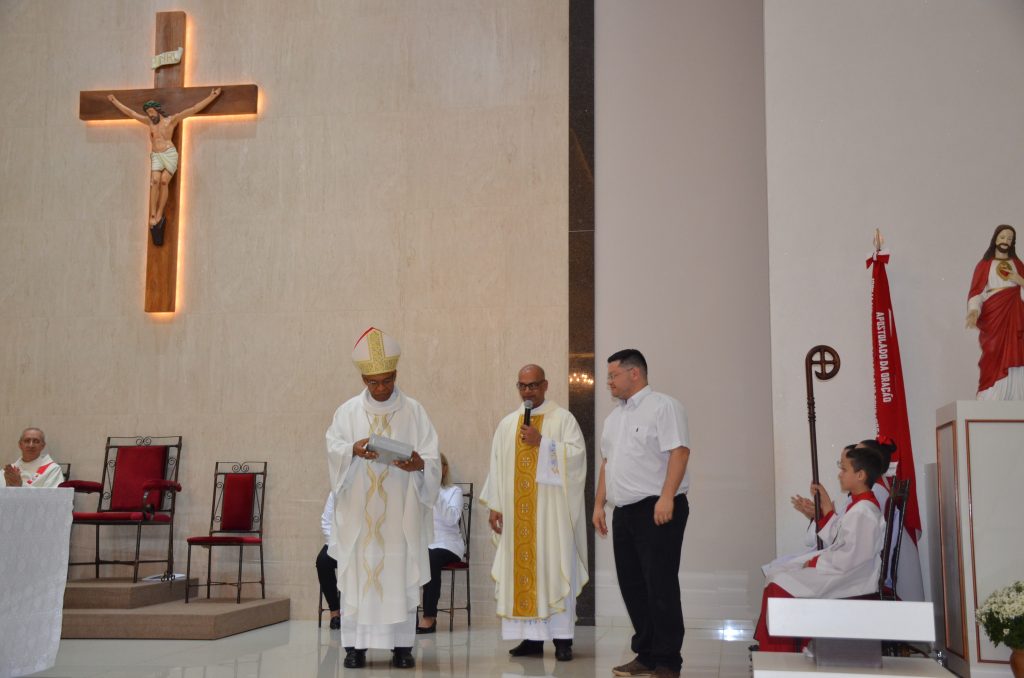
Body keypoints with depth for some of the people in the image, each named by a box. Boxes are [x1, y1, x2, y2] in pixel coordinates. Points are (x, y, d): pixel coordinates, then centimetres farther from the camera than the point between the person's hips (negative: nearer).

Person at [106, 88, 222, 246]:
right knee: (155, 181, -18)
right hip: (156, 156, 3)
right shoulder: (149, 122, 16)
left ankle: (159, 215, -15)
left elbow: (194, 109, 1)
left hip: (170, 154, -3)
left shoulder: (171, 120, 5)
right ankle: (153, 216, -23)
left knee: (164, 181, -17)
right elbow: (130, 112, 26)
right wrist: (114, 101, 32)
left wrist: (211, 97, -4)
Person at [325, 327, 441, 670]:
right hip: (358, 514, 1)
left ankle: (401, 645, 7)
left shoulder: (414, 411, 4)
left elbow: (432, 458, 0)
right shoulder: (348, 411, 7)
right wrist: (354, 450, -23)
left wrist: (419, 464, -23)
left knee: (400, 576, 0)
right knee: (356, 574, 0)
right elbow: (332, 447, -3)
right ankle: (355, 645, 6)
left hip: (400, 514, 0)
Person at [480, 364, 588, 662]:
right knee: (520, 570, 1)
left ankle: (562, 637, -1)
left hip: (552, 511, -4)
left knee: (554, 569, -5)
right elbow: (497, 466, 12)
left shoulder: (563, 419, 3)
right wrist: (495, 505, 7)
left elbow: (577, 453, -9)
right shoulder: (507, 423, 14)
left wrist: (542, 442, -16)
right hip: (516, 513, 4)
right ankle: (532, 637, 6)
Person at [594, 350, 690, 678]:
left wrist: (666, 498, -24)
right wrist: (599, 504, 17)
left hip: (658, 509, -8)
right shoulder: (614, 417, 19)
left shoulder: (663, 406, -6)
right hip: (624, 512, 8)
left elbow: (679, 452, -15)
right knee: (632, 586, 9)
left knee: (660, 586, -6)